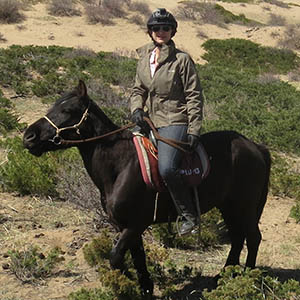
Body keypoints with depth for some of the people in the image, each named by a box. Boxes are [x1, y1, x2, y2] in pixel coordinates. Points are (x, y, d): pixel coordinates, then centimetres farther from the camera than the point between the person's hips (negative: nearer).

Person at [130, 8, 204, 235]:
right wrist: (136, 108, -1)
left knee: (167, 169, -27)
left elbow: (194, 96, -6)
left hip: (175, 123, -8)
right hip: (151, 123, 8)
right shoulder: (144, 58, 12)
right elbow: (138, 90, 21)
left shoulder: (182, 59, -6)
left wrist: (194, 130, -13)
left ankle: (189, 216, -12)